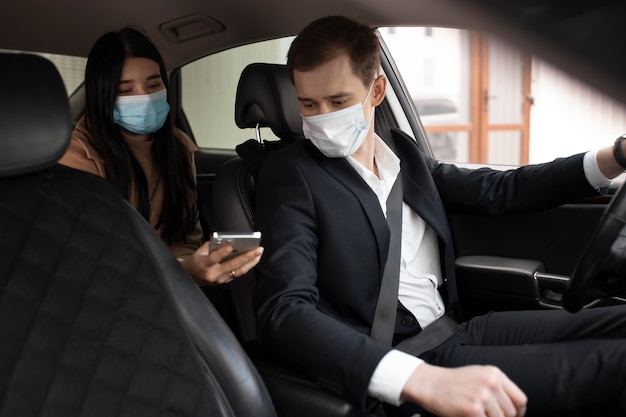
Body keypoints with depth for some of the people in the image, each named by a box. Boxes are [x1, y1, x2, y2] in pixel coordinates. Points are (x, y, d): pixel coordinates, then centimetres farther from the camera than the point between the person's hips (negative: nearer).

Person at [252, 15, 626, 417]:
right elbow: (282, 313, -21)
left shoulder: (405, 152, 12)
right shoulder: (291, 173, -9)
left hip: (456, 330, 7)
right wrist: (425, 380, -35)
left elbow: (498, 190, 19)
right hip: (395, 361, -7)